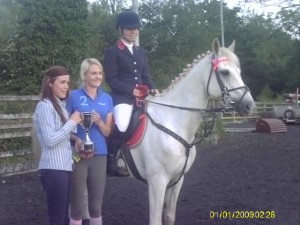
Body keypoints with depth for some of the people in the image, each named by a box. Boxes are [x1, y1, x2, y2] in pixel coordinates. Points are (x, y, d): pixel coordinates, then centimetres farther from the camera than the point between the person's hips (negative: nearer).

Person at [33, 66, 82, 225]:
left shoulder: (60, 105, 14)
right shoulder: (45, 106, -12)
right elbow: (50, 140, -19)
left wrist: (75, 138, 0)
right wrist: (72, 122, -13)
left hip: (65, 167, 9)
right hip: (53, 170, -9)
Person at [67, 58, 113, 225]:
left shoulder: (107, 99, 7)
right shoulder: (74, 96, -4)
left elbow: (108, 132, 5)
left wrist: (99, 122, -15)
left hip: (99, 156, 3)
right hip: (78, 155, -3)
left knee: (96, 205, 13)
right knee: (77, 206, 5)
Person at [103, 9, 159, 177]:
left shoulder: (141, 52, 19)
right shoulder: (113, 52, -1)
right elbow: (111, 79, -8)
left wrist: (153, 89, -1)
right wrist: (131, 90, -18)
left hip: (141, 96, 7)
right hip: (122, 97, -7)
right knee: (121, 127, -28)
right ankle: (110, 162, -7)